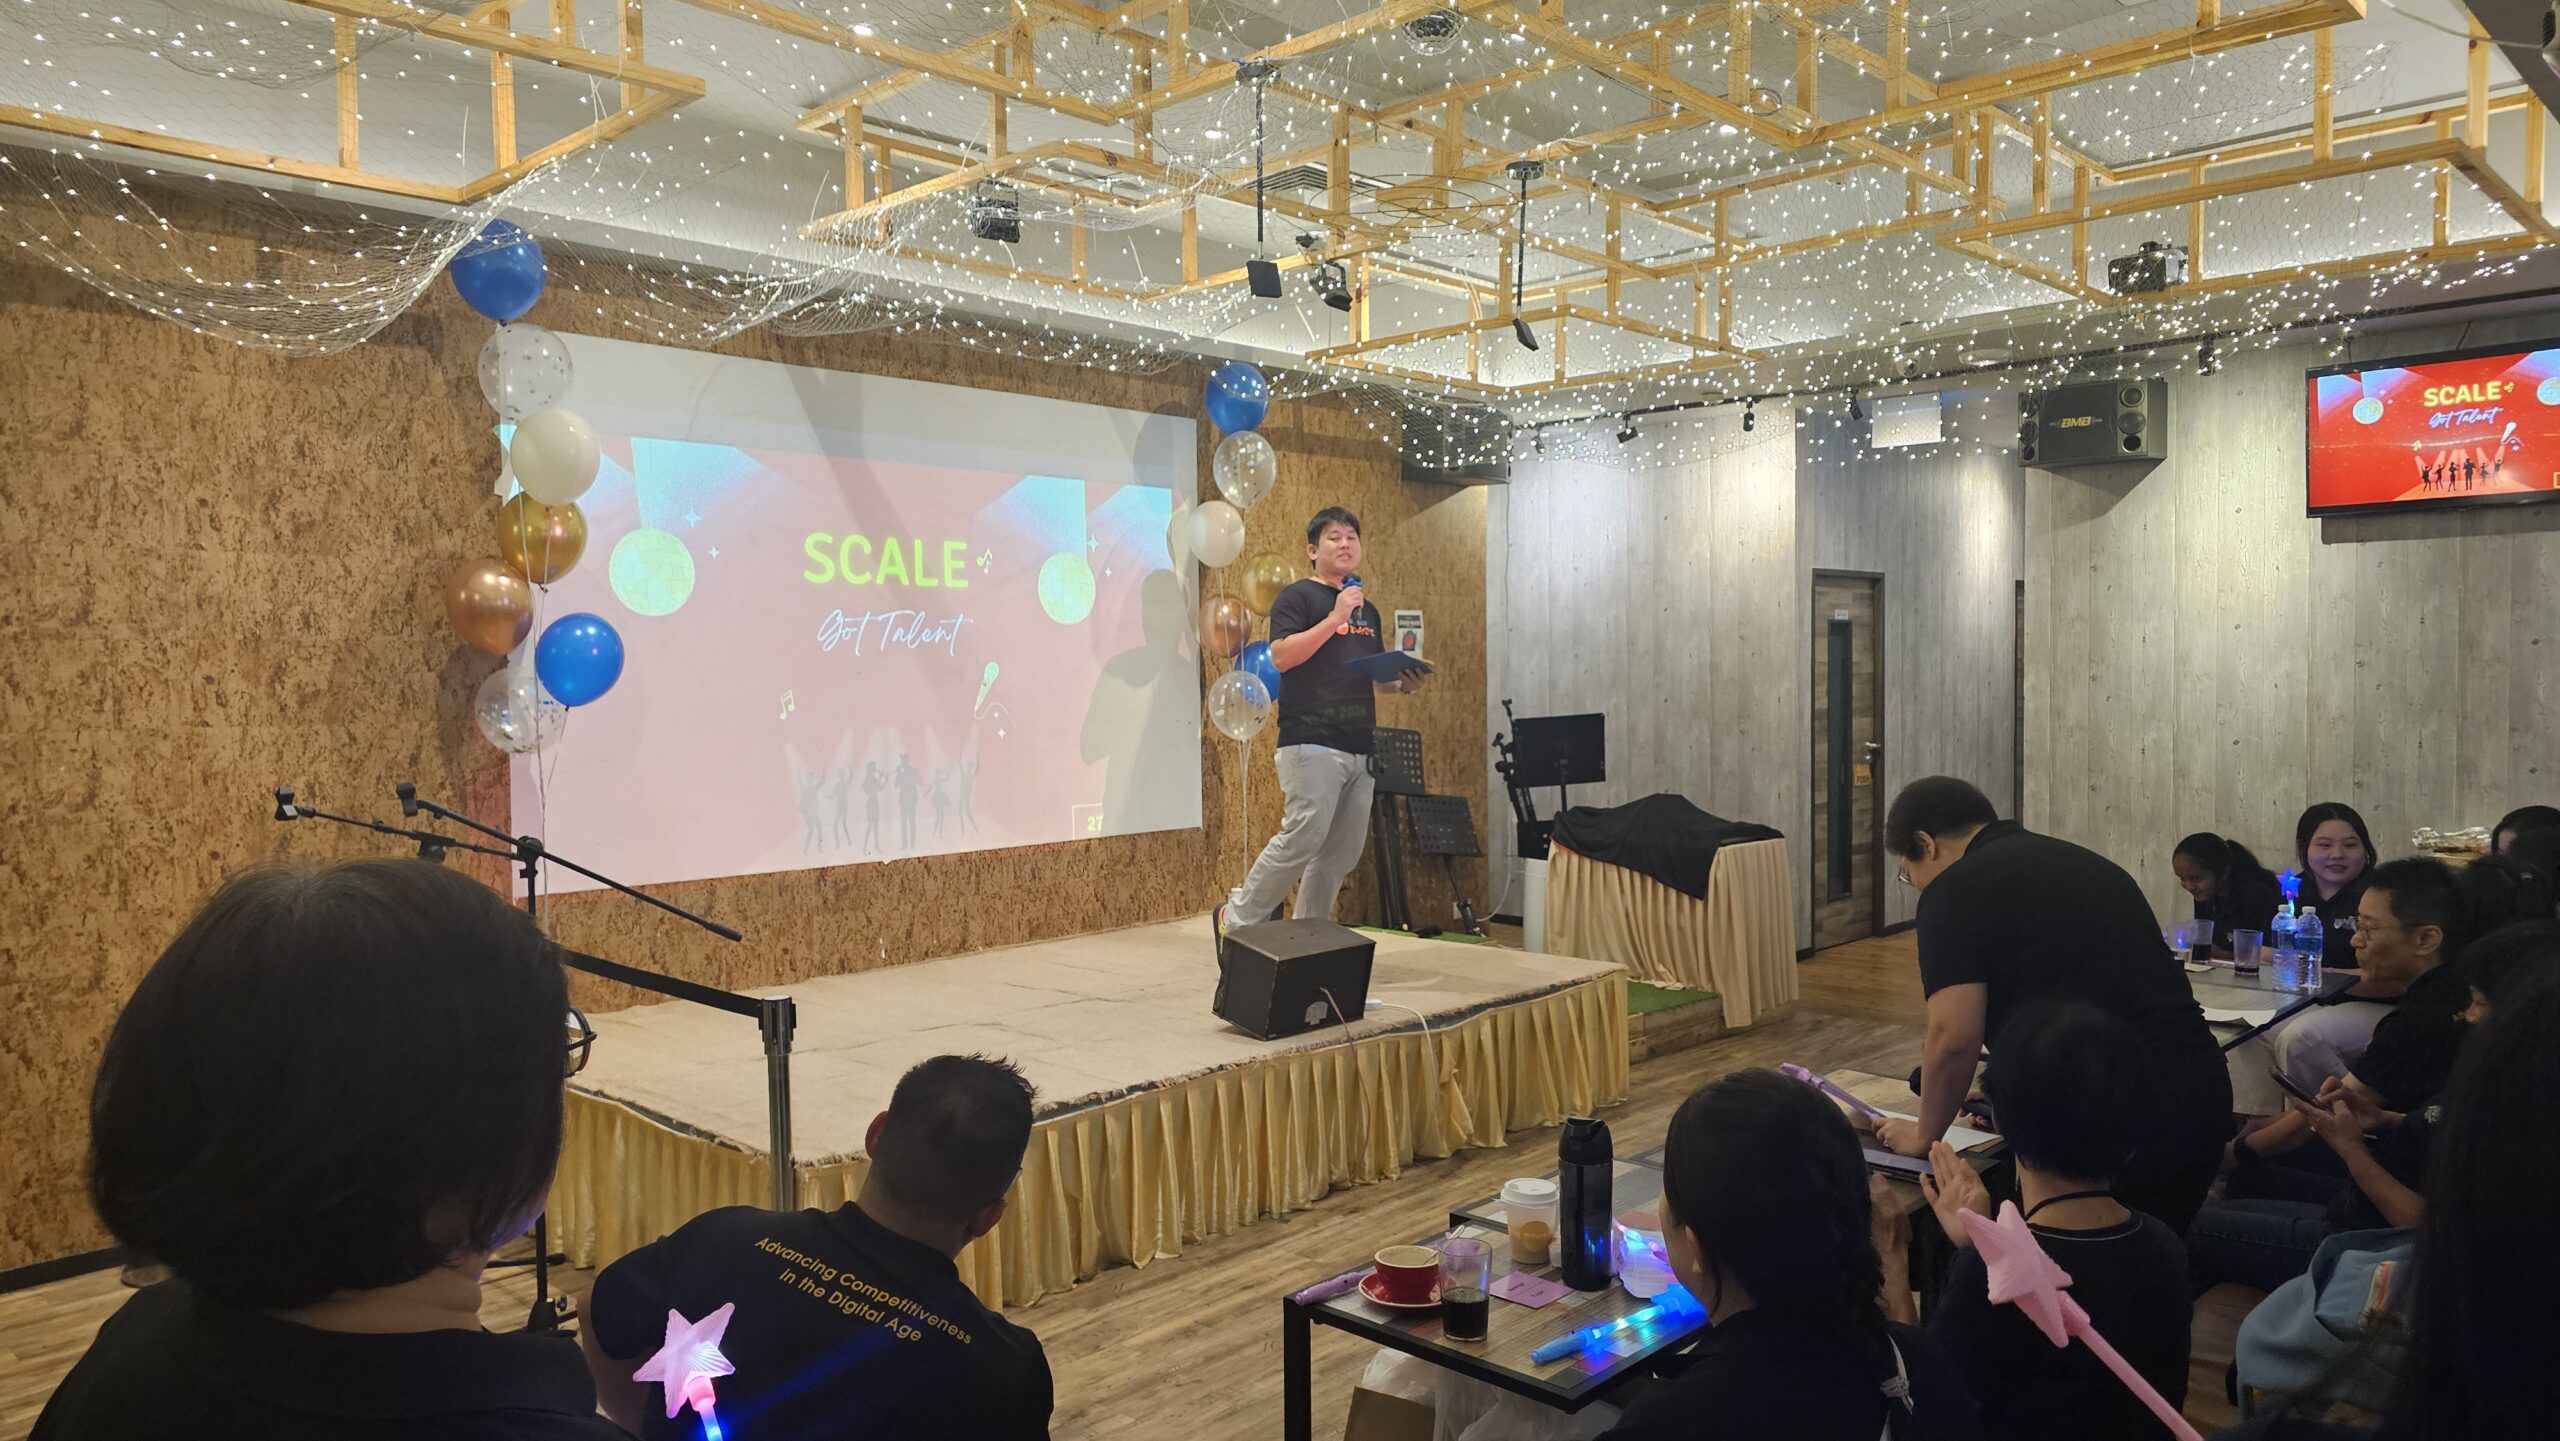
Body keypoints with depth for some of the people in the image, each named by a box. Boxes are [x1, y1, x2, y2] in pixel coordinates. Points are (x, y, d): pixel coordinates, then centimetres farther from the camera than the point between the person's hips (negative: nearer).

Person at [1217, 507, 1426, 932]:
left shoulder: (1367, 609, 21)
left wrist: (1401, 684, 7)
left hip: (1360, 747, 7)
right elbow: (1281, 656, -15)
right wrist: (1335, 618, -17)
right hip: (1312, 742, -7)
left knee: (1343, 853, 6)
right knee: (1302, 840, -14)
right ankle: (1237, 918, 3)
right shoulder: (1299, 597, -1)